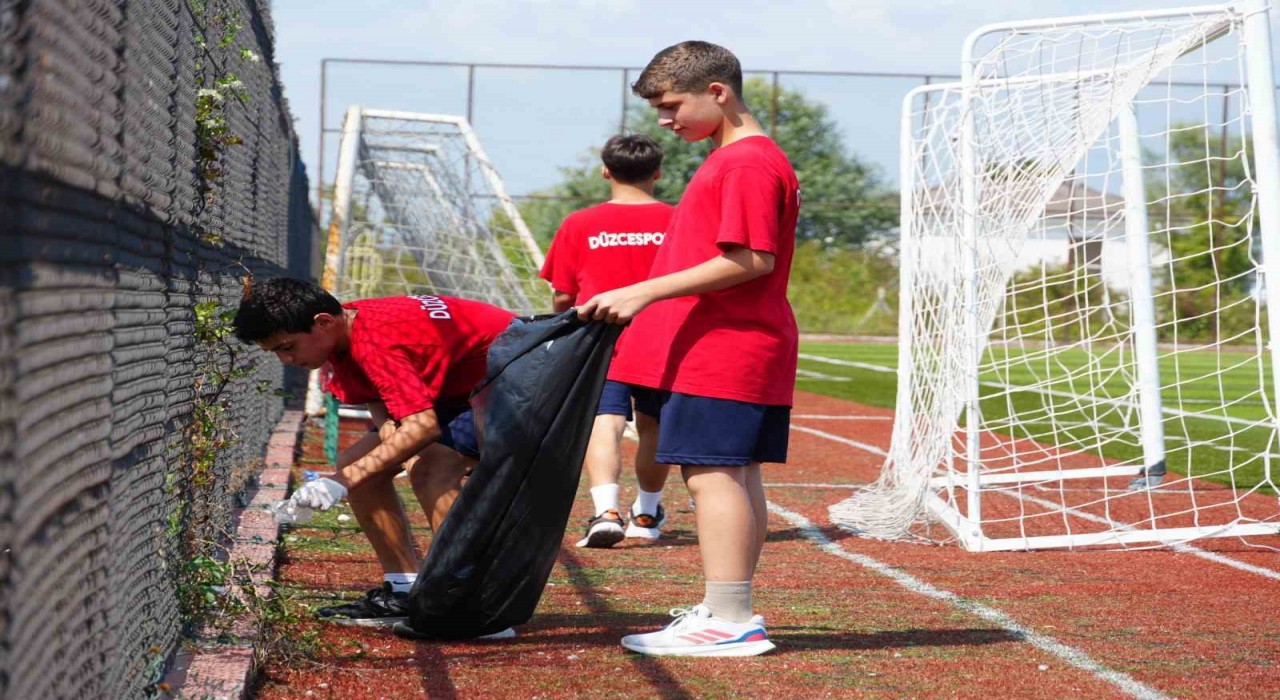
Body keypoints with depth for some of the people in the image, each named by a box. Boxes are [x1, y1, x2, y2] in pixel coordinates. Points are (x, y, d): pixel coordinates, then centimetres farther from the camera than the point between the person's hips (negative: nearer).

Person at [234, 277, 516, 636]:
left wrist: (345, 481, -39)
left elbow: (423, 426, -39)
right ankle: (405, 591, 8)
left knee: (432, 468, -32)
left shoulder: (375, 341, -32)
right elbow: (380, 401, 2)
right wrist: (391, 431, -22)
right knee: (357, 465, 3)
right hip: (458, 389, 10)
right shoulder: (343, 336, -3)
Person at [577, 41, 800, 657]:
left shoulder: (749, 162, -14)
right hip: (734, 349, 10)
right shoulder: (731, 158, 19)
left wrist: (643, 293, -21)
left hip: (722, 352, -10)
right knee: (737, 477, 11)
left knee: (712, 475, -10)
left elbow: (751, 260, -21)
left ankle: (727, 621, -8)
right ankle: (731, 612, 17)